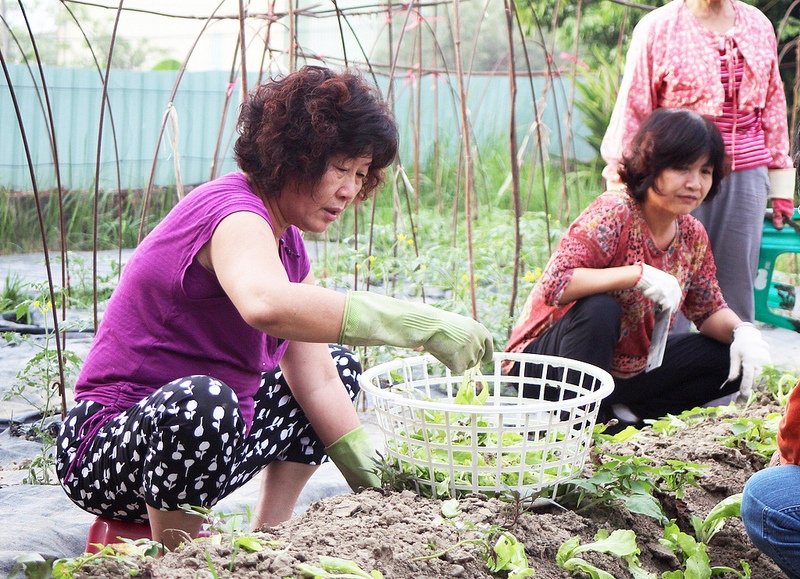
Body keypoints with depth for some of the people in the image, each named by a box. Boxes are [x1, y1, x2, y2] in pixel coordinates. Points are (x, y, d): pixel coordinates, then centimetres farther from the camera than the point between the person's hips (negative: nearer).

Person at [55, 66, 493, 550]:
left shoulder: (290, 246, 9)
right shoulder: (233, 212, -20)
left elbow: (317, 383, 6)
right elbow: (266, 304, -45)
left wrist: (381, 489, -2)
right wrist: (422, 325, -43)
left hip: (215, 438, 10)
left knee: (342, 368, 21)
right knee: (202, 399, -41)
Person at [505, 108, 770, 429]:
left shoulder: (692, 235, -1)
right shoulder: (613, 213, -22)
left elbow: (709, 310, 8)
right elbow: (553, 285, -34)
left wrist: (742, 330, -14)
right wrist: (639, 274, -37)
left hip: (627, 367, 7)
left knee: (736, 360, -3)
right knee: (599, 309, -37)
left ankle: (619, 411, -1)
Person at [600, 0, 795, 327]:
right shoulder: (659, 28, -1)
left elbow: (773, 107, 16)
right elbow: (632, 111, 0)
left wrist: (780, 186, 15)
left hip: (746, 177, 4)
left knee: (736, 293, 6)